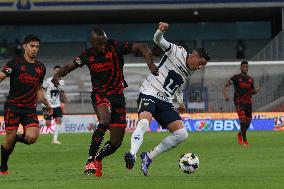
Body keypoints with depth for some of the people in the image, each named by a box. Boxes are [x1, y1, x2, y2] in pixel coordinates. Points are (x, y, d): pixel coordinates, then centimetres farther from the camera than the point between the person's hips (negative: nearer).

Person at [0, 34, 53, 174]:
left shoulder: (40, 67, 13)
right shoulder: (15, 63, -2)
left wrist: (47, 105, 23)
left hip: (30, 109, 4)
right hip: (13, 106, -4)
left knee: (32, 138, -18)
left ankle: (16, 138, 16)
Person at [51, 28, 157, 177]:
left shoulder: (115, 47, -11)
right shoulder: (87, 56, -4)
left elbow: (142, 47, -11)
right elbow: (70, 66, 12)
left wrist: (150, 64, -28)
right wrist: (58, 75, -8)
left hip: (118, 95, 2)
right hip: (99, 95, -2)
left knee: (116, 142, 2)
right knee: (105, 120, -36)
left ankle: (97, 159, 33)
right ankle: (90, 161, -33)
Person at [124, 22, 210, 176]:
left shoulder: (189, 73, 18)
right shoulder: (177, 52, -2)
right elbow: (158, 40, -15)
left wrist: (180, 101, 20)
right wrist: (161, 30, -36)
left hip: (165, 102, 7)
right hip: (149, 94, -7)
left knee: (182, 134, -7)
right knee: (144, 122, -36)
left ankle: (148, 157, 0)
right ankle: (132, 154, -51)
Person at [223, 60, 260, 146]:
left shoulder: (250, 79, 13)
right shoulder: (236, 78, -1)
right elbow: (225, 86, -3)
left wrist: (257, 90, -1)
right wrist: (225, 95, -21)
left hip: (248, 102, 5)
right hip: (239, 103, -5)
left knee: (248, 122, 6)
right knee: (243, 120, -19)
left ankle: (240, 134, 34)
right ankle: (244, 140, -13)